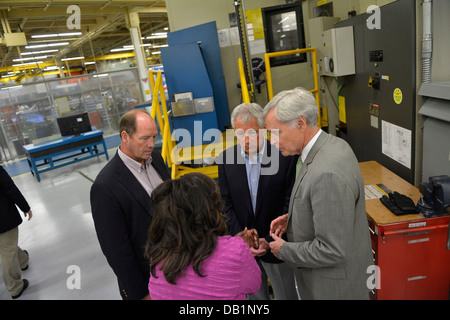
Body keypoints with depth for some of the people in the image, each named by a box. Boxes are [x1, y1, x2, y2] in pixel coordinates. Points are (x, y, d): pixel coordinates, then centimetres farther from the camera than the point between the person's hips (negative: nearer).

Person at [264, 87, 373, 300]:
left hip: (335, 287, -8)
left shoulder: (327, 174, -34)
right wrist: (292, 217, 2)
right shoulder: (332, 145, -3)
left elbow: (332, 251, -29)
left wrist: (283, 250, -16)